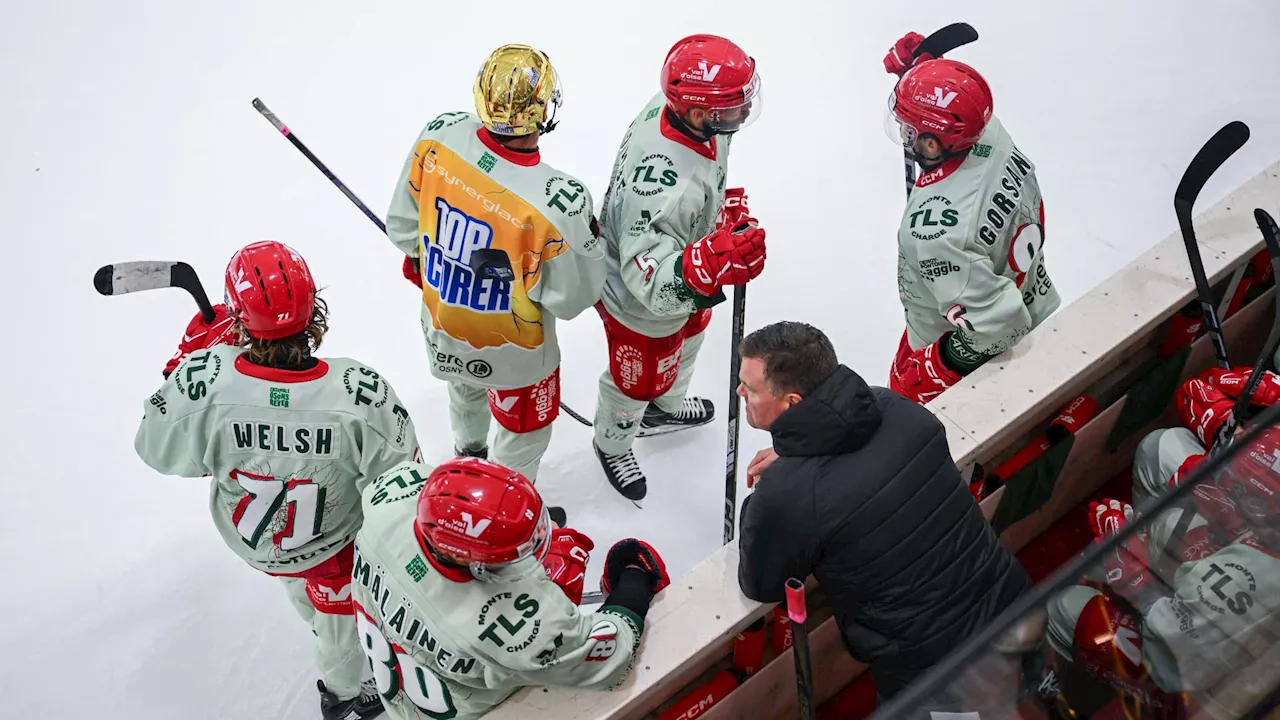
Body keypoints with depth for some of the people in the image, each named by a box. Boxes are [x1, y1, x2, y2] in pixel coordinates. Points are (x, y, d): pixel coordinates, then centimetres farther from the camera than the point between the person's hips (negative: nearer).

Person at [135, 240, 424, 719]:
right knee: (339, 616, 29)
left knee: (299, 580, 38)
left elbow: (160, 452, -13)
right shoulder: (362, 394, -38)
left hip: (250, 541, 3)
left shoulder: (204, 379, -35)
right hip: (336, 545, -2)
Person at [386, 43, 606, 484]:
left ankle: (468, 455, 70)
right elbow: (571, 299, -24)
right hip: (509, 352, -6)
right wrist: (589, 239, -8)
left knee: (467, 388, 38)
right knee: (525, 433, 25)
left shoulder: (439, 136, -23)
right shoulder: (559, 202, -39)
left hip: (441, 322, 6)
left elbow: (403, 225, -7)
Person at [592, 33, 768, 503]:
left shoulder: (674, 107, -21)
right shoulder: (667, 186, -48)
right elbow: (647, 277, -46)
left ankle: (665, 409, 69)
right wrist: (707, 263, -61)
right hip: (642, 306, -8)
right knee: (638, 383, 21)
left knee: (689, 334, 36)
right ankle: (612, 445, 57)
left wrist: (723, 200, 10)